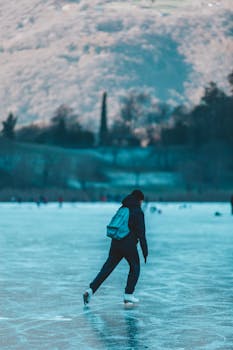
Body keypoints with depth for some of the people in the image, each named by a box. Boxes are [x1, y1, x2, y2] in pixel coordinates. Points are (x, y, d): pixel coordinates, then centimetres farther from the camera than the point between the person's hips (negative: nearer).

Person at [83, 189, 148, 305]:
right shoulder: (138, 212, -7)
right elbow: (141, 233, -11)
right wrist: (145, 251, -8)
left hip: (115, 243, 6)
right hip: (129, 246, -5)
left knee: (106, 268, 7)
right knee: (135, 268, 15)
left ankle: (91, 290, -5)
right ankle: (128, 294, 11)